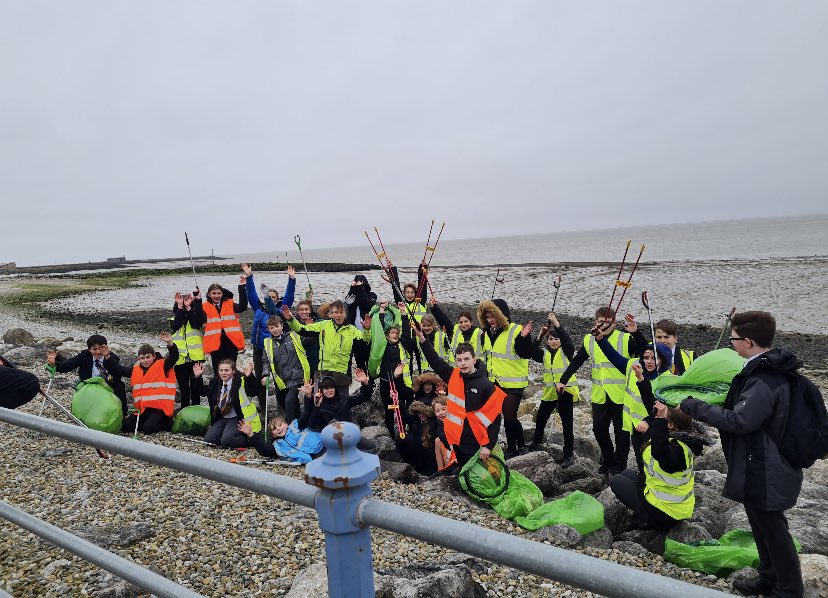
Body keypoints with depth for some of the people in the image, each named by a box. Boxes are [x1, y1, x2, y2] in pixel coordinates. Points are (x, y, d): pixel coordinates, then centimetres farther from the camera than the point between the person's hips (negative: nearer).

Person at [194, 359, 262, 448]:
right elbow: (203, 391, 20)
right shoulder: (216, 382, 7)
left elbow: (254, 391, -30)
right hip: (222, 418, 7)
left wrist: (249, 377, -46)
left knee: (226, 441, -25)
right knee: (208, 439, -8)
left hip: (238, 418, -7)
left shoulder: (241, 381, -14)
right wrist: (197, 377, 6)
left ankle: (250, 439, 0)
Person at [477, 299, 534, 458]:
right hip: (495, 382, 7)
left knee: (510, 417, -4)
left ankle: (521, 445, 21)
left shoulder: (516, 331, -17)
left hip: (513, 383, -7)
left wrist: (524, 338, -36)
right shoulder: (489, 332, 6)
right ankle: (511, 448, 29)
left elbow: (527, 354, -24)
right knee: (506, 416, 14)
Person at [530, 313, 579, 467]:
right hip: (549, 391, 5)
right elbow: (533, 354, -13)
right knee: (541, 418, 16)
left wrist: (557, 324, -32)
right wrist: (539, 336, -22)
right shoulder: (544, 352, 5)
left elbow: (567, 340, -26)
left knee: (567, 423, 0)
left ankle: (569, 454, 9)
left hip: (566, 390, -5)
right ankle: (537, 443, 38)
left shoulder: (566, 350, -5)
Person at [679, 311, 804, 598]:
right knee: (765, 527, 23)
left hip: (764, 474, -10)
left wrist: (694, 407, -22)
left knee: (773, 530, 9)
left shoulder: (764, 380, -28)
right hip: (765, 468, 10)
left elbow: (739, 420, -30)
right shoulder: (771, 370, 4)